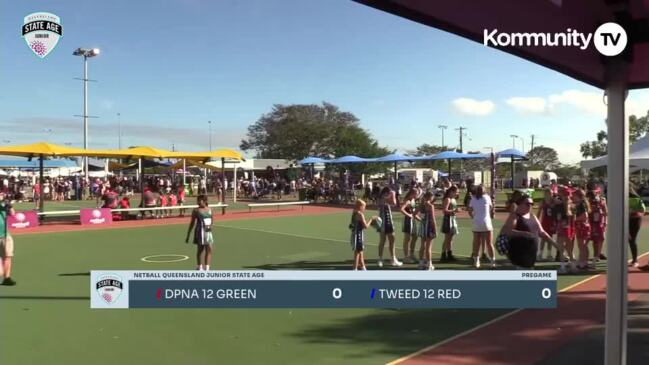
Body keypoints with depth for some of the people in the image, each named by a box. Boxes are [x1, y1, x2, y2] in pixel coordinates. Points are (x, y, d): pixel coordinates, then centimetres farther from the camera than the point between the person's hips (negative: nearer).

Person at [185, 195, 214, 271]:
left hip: (208, 231, 4)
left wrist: (210, 226, 0)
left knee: (209, 250, 3)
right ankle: (200, 268, 16)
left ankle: (207, 268, 11)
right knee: (200, 250, 4)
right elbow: (192, 223, -1)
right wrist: (188, 235, -2)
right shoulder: (196, 210, -5)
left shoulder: (209, 209, 5)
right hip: (200, 231, -4)